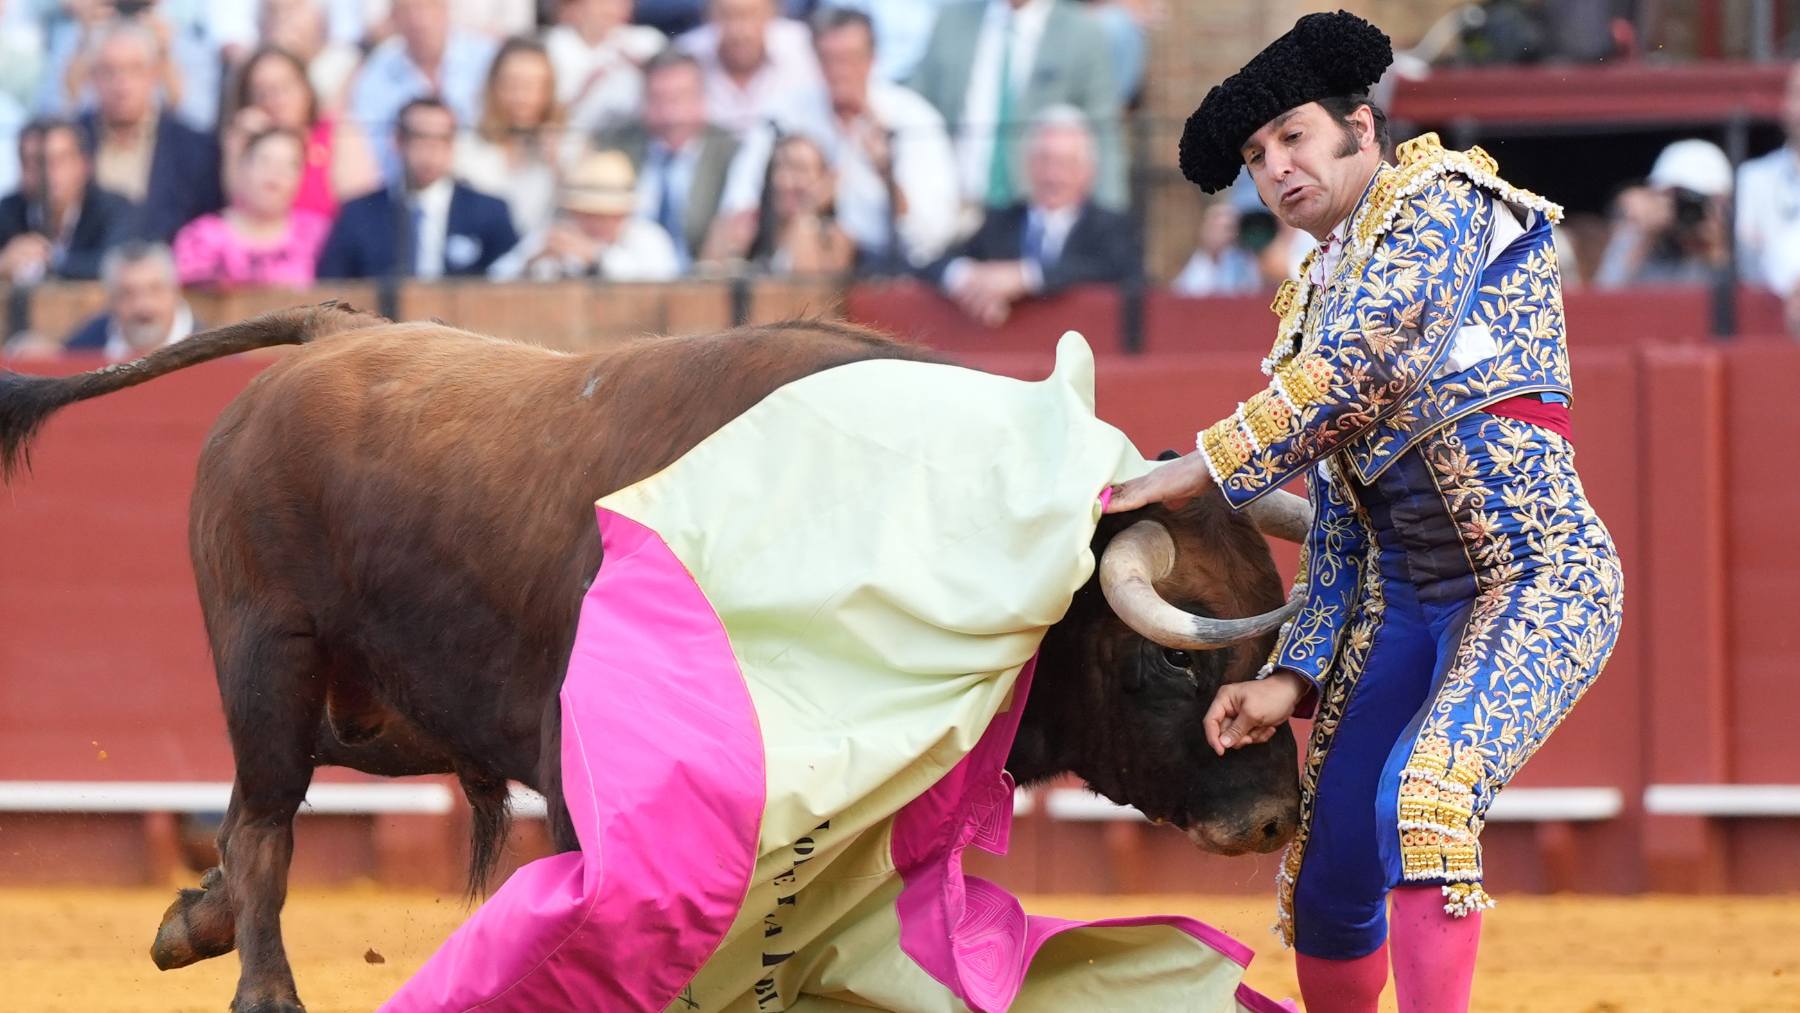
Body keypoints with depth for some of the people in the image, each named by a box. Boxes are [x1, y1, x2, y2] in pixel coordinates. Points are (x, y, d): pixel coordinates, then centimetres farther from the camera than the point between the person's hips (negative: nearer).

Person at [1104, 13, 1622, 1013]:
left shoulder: (1441, 197, -2)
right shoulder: (1315, 304, 20)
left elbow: (1367, 366, -18)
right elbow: (1338, 529, 17)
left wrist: (1199, 471, -18)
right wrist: (1292, 679, 3)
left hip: (1537, 582, -8)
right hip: (1404, 606, 8)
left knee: (1419, 800, -31)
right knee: (1326, 871, 6)